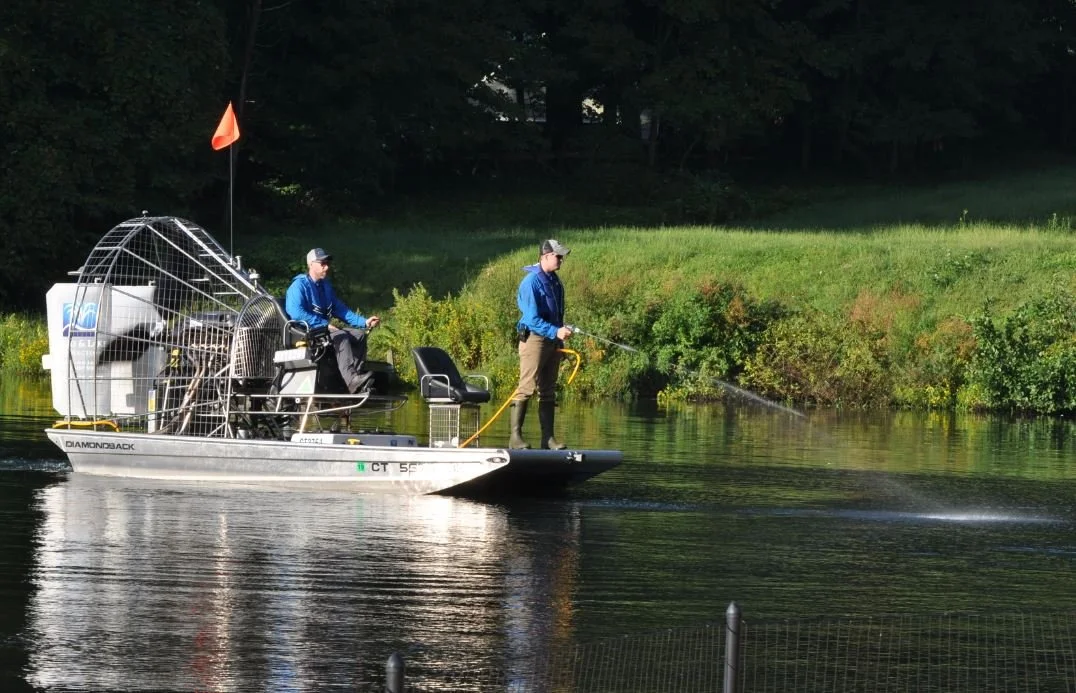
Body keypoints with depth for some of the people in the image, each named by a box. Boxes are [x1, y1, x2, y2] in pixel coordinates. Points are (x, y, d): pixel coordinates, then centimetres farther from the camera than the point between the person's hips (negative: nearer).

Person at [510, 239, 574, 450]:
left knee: (548, 391, 8)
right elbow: (532, 319, -18)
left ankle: (548, 438, 9)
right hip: (534, 339, -9)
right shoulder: (531, 282, -12)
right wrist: (555, 331, -25)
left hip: (552, 341, 9)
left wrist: (560, 340, 19)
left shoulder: (555, 282, 14)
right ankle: (515, 436, -12)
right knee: (526, 388, -12)